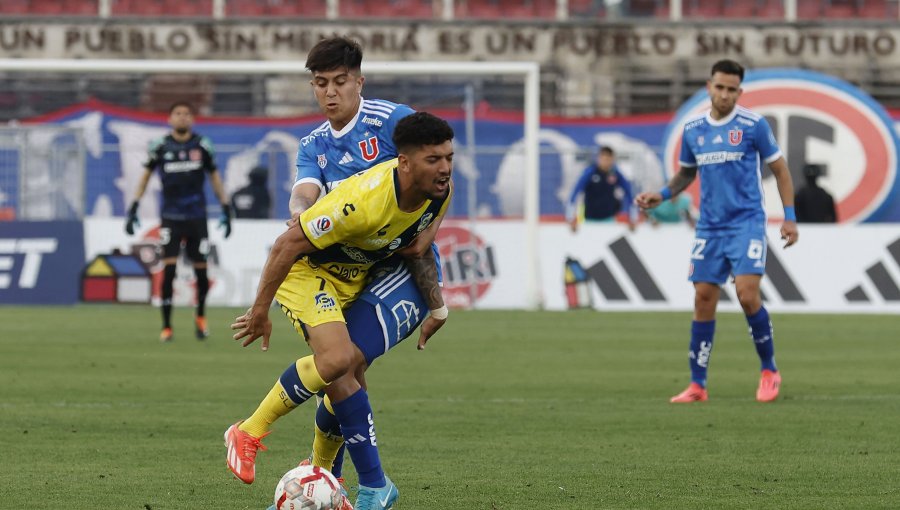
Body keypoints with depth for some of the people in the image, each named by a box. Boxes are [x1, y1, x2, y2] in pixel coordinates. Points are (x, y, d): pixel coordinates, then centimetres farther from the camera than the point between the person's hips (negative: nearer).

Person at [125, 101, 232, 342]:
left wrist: (226, 211, 9)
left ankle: (200, 317, 29)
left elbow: (214, 177, 12)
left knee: (201, 271, 2)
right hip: (171, 218, -1)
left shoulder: (202, 146, 2)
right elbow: (146, 176, 10)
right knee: (168, 269, -11)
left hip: (197, 218, 1)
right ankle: (166, 327, -2)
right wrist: (133, 210, 6)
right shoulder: (160, 146, 1)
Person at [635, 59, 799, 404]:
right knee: (703, 300, 1)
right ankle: (697, 385, 7)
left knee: (747, 293, -17)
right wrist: (661, 196, 4)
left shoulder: (754, 125, -5)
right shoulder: (692, 130, 7)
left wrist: (789, 217, -4)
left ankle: (769, 371, 1)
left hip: (747, 223, -4)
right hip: (709, 228, 4)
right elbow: (686, 173, 21)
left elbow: (779, 170, 2)